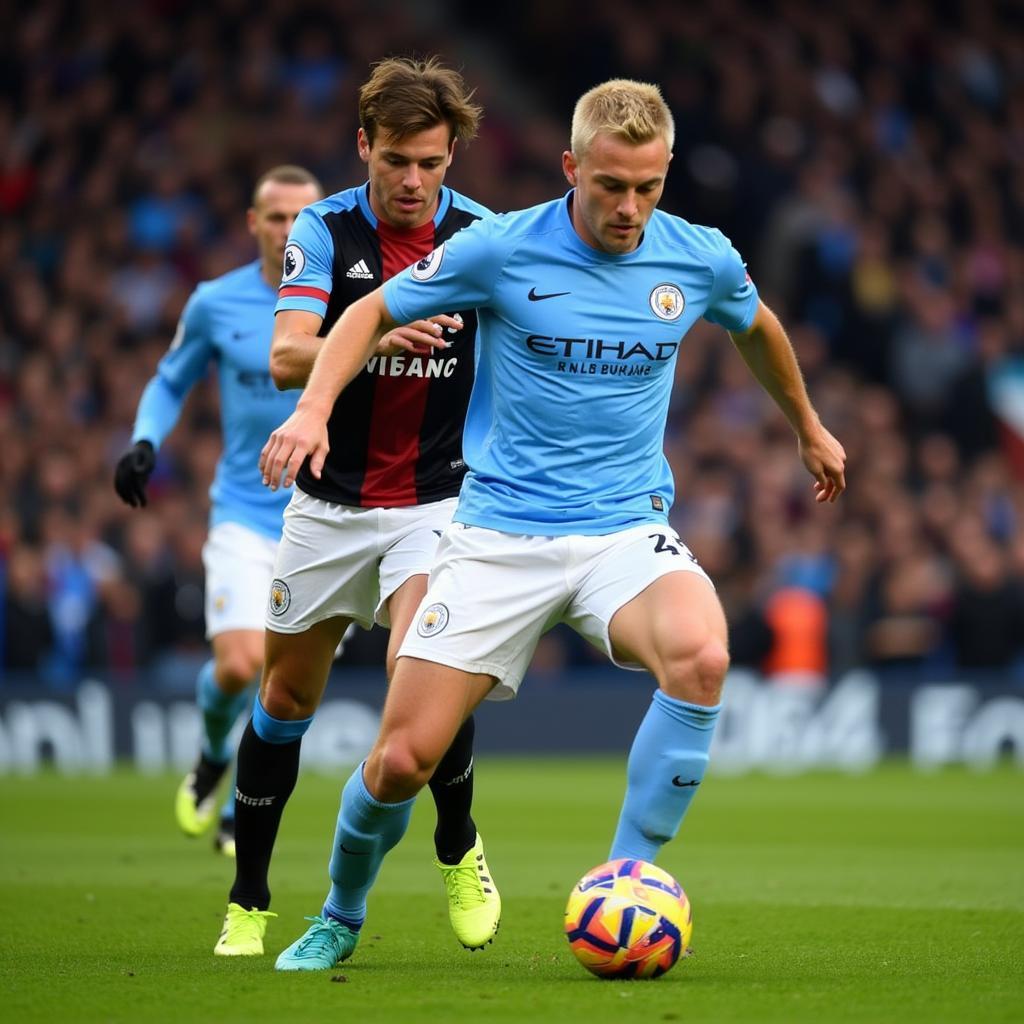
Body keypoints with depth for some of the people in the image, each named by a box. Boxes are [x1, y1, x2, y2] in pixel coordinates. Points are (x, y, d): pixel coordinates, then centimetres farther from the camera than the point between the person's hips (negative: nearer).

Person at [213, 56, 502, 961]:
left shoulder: (482, 235, -6)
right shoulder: (325, 229, -8)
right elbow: (286, 358, -20)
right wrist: (375, 335, -38)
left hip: (436, 498, -1)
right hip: (329, 502, 1)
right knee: (288, 694, 8)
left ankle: (460, 852, 3)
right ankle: (249, 901, 23)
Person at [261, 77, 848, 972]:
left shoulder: (702, 260, 0)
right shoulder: (501, 249, -7)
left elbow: (757, 328, 23)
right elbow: (374, 312, 5)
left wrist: (810, 430, 36)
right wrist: (314, 409, -11)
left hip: (627, 530, 1)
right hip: (499, 531, -1)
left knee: (700, 658, -33)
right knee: (402, 760, -7)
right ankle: (340, 922, 24)